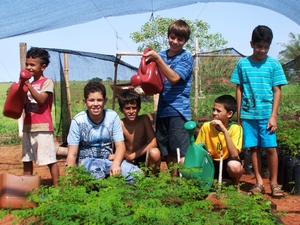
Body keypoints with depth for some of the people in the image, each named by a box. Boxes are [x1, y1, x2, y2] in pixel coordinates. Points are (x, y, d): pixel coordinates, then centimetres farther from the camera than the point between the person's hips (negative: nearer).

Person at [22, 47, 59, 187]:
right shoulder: (29, 84, 17)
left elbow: (41, 99, -18)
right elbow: (24, 105, 13)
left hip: (43, 127, -8)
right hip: (28, 126, 8)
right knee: (26, 159, 11)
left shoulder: (47, 82, -4)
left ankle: (56, 187, 0)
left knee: (50, 159, -5)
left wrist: (29, 85, -23)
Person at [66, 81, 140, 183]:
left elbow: (120, 146, -6)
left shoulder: (113, 116, -5)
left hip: (109, 159, 3)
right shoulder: (78, 121, -11)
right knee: (97, 173, -38)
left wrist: (115, 164, -27)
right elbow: (72, 154, -9)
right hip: (87, 160, -3)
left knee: (136, 174, -22)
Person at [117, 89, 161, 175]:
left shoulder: (144, 119, -12)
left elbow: (153, 143, -16)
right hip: (128, 161, 0)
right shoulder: (120, 124, -12)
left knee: (155, 152, -31)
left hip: (144, 158, 0)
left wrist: (133, 155, -16)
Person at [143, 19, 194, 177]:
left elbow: (174, 78, -16)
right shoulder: (161, 55, 11)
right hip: (162, 109, 6)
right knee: (167, 152, 12)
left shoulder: (186, 58, -3)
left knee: (179, 153, -6)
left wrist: (157, 58, -19)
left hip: (178, 110, -5)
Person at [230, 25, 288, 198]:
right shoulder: (243, 64, 5)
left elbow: (277, 91, 1)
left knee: (270, 147, -3)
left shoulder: (274, 64, 1)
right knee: (254, 148, 6)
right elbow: (239, 89, 9)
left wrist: (273, 116, -6)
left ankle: (274, 183, 11)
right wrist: (239, 114, 7)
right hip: (248, 114, 2)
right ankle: (259, 183, 15)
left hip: (266, 114, -1)